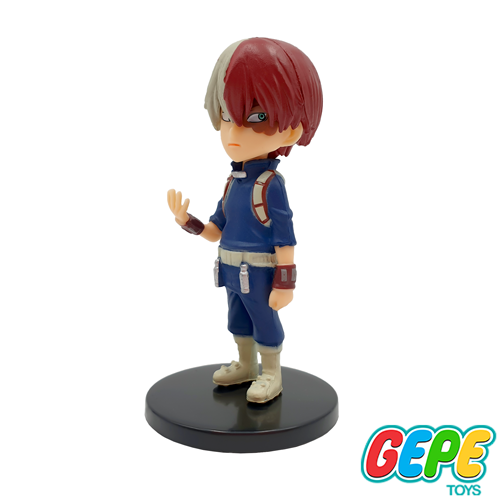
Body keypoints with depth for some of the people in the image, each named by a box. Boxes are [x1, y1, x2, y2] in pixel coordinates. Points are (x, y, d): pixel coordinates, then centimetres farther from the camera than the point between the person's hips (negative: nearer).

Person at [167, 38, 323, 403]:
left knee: (264, 322, 8)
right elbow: (218, 228, 12)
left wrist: (284, 283, -19)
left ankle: (272, 375, 27)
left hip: (259, 273, -8)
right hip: (233, 271, 8)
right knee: (238, 319, 22)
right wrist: (187, 222, -1)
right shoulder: (233, 181, 4)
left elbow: (285, 236, -19)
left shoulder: (271, 184, -20)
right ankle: (246, 365, 42)